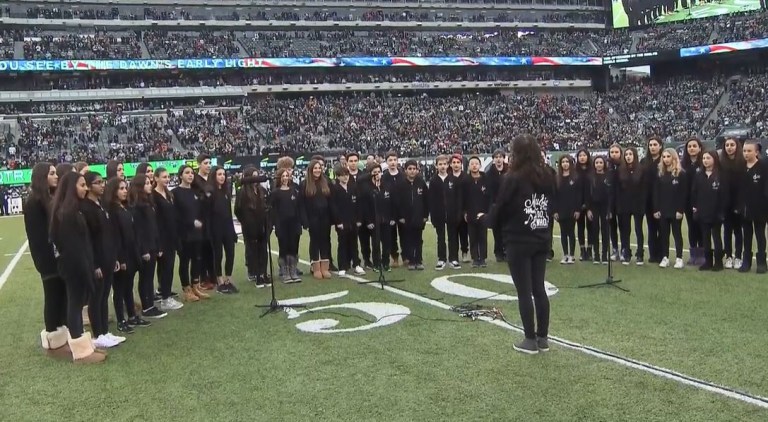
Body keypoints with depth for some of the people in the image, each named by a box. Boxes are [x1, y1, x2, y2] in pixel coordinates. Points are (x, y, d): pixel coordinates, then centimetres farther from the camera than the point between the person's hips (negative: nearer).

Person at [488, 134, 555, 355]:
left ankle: (530, 340, 6)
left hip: (518, 242, -6)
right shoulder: (548, 177, 5)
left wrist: (488, 219, 11)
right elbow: (551, 207, 11)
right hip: (541, 241, 6)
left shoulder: (513, 178, -14)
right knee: (539, 288, 12)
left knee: (524, 291, 1)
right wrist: (545, 231, 17)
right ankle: (543, 338, 17)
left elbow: (500, 209, -9)